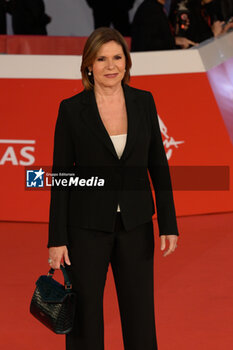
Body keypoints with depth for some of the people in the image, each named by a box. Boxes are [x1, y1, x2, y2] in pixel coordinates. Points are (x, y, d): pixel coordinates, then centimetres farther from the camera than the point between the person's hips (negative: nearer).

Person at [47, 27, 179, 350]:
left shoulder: (143, 102, 1)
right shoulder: (71, 109, -7)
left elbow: (158, 166, 5)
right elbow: (60, 176, -5)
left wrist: (168, 224, -1)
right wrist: (57, 239, -8)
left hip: (135, 225, 2)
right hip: (87, 226, -2)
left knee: (140, 315, 7)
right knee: (85, 315, 5)